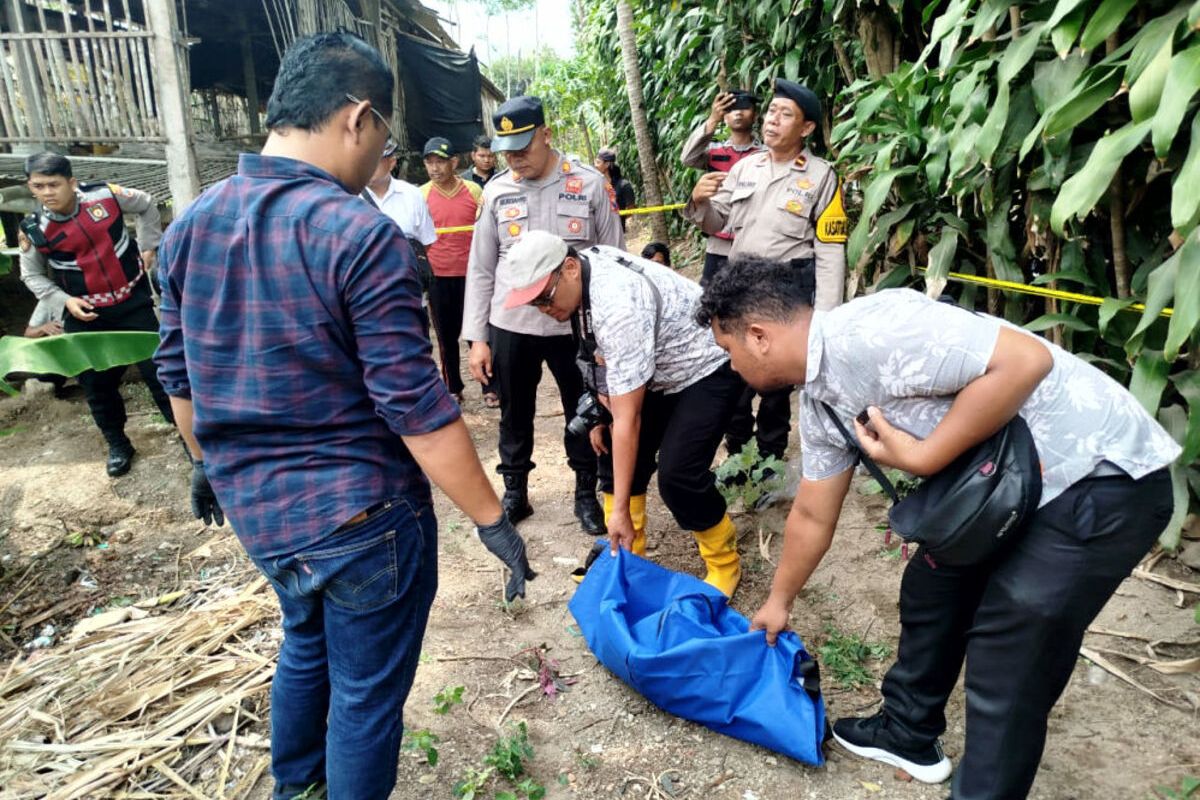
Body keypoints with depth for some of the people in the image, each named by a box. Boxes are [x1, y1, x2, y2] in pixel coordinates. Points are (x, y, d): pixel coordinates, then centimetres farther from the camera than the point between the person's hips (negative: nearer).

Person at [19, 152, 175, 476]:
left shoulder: (106, 195, -13)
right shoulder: (35, 228, -9)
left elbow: (147, 205, 7)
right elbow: (32, 274, 5)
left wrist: (148, 247, 3)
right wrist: (65, 301, -10)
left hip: (132, 302, -1)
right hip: (86, 315, 1)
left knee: (157, 366, 3)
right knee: (96, 382, 8)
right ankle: (118, 444, 26)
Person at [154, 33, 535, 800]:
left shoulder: (190, 225, 2)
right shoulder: (362, 235, -21)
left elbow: (179, 372, 12)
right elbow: (415, 407, -22)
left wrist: (208, 462, 28)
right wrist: (493, 521, -14)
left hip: (254, 506, 8)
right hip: (360, 514, -8)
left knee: (306, 645, 32)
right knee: (366, 692, 14)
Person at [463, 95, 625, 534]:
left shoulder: (589, 184, -4)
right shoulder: (496, 190, 2)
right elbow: (481, 269, 5)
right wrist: (477, 337, 2)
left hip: (575, 325, -1)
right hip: (510, 326, 2)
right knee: (515, 415, 14)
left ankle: (586, 493, 31)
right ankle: (514, 492, 33)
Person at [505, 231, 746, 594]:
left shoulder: (619, 305, -36)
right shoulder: (580, 276, -10)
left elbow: (628, 419, -34)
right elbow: (603, 350, 9)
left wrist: (620, 508, -30)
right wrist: (600, 408, 2)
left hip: (707, 369, -9)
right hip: (658, 370, 9)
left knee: (678, 476, -19)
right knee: (615, 450, 5)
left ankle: (725, 564, 6)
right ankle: (624, 552, 20)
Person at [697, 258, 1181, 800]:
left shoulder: (865, 332, -26)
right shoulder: (819, 402, 4)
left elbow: (1026, 360, -30)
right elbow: (812, 517, 16)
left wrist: (920, 457, -25)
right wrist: (778, 602, 26)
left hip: (1102, 478, -9)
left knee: (1007, 672, -3)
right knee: (928, 590, 19)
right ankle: (908, 731, 40)